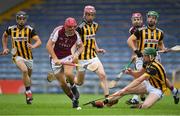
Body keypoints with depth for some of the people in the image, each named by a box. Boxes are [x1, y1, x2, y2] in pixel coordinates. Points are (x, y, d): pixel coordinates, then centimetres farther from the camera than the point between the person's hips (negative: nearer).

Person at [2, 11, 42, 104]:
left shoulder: (30, 29, -10)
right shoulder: (11, 29, -3)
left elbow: (39, 41, -18)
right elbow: (4, 36, 19)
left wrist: (33, 46, -39)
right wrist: (5, 48, 12)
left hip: (28, 56, 1)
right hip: (17, 56, -1)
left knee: (28, 76, 14)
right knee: (25, 70, -29)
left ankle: (28, 93, 40)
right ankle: (28, 92, -18)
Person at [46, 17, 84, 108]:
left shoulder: (75, 35, -8)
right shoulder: (58, 31, -19)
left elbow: (81, 47, 9)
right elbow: (49, 45, -22)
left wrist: (76, 54, -12)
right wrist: (55, 59, -30)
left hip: (68, 57, 1)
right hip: (56, 58, -1)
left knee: (68, 73, -30)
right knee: (62, 83, -4)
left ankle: (73, 87, 1)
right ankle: (74, 99, 16)